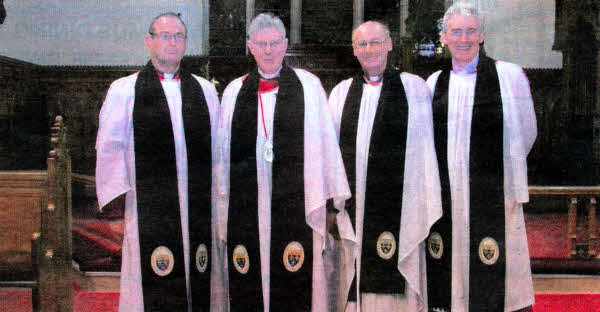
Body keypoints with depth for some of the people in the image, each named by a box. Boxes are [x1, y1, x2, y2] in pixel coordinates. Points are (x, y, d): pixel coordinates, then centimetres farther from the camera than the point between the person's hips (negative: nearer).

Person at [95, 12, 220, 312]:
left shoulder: (205, 90, 13)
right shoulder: (123, 90, 5)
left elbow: (217, 146, 14)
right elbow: (109, 147, 3)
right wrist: (117, 196, -4)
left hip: (198, 206, 3)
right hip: (149, 206, -3)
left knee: (199, 285, 5)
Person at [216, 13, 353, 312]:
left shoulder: (308, 85, 5)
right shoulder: (235, 91, 11)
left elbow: (324, 141, 3)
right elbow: (223, 150, 14)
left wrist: (333, 196, 0)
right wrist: (221, 201, 12)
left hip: (294, 201, -2)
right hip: (245, 205, 2)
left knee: (294, 286, -2)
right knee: (246, 286, 4)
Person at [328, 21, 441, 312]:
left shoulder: (414, 87, 3)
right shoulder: (341, 92, 12)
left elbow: (424, 148, 0)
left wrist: (431, 207, -4)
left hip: (398, 201, -3)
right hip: (353, 201, 3)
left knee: (392, 285, -2)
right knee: (356, 277, 8)